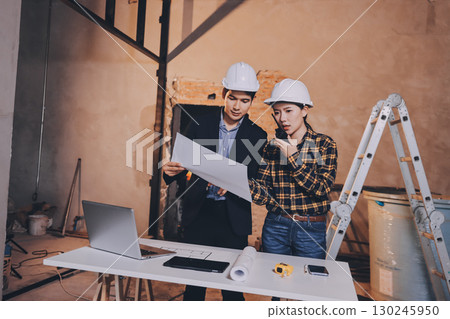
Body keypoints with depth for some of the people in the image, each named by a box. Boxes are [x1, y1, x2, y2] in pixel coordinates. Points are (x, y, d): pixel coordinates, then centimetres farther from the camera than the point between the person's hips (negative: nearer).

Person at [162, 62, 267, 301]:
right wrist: (170, 171, -20)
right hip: (198, 213, 1)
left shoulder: (257, 136, 1)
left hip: (233, 219, 0)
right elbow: (184, 163, 2)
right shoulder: (200, 124, 2)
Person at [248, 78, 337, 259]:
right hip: (275, 227, 2)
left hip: (312, 230, -2)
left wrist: (293, 157, -17)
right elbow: (265, 194, -5)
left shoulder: (324, 144, -4)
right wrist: (242, 182, -24)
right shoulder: (271, 147, 1)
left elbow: (321, 189, -13)